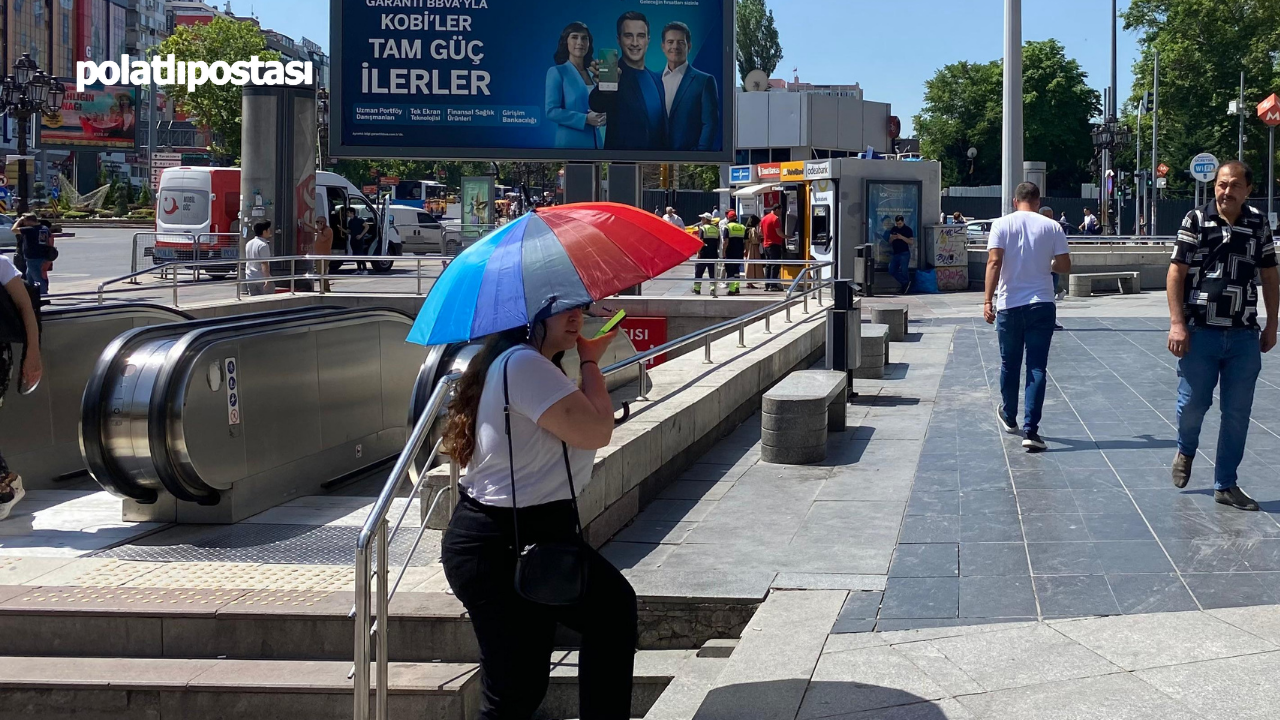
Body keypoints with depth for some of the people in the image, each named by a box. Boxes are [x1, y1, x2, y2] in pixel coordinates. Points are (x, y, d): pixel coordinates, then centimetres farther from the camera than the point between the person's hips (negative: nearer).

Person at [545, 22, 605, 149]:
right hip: (570, 142, -6)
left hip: (594, 142, 6)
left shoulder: (593, 74, 15)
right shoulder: (557, 72, -3)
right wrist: (585, 119, -17)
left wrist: (603, 117, -4)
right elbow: (551, 111, -11)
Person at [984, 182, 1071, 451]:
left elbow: (994, 262, -11)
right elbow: (1065, 265, 1)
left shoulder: (1002, 224, -1)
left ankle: (1009, 417, 36)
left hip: (1009, 305, 0)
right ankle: (1031, 430, -11)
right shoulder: (1052, 227, 2)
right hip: (1042, 306, 0)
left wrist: (988, 300, -12)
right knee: (1037, 368, -2)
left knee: (1009, 365, 17)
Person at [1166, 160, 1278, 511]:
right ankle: (1185, 451, 35)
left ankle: (1226, 485, 16)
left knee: (1237, 413, 5)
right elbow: (1176, 273, -5)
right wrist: (1177, 323, -11)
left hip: (1244, 336, 3)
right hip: (1200, 333, -3)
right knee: (1192, 403, 3)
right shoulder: (1196, 221, -5)